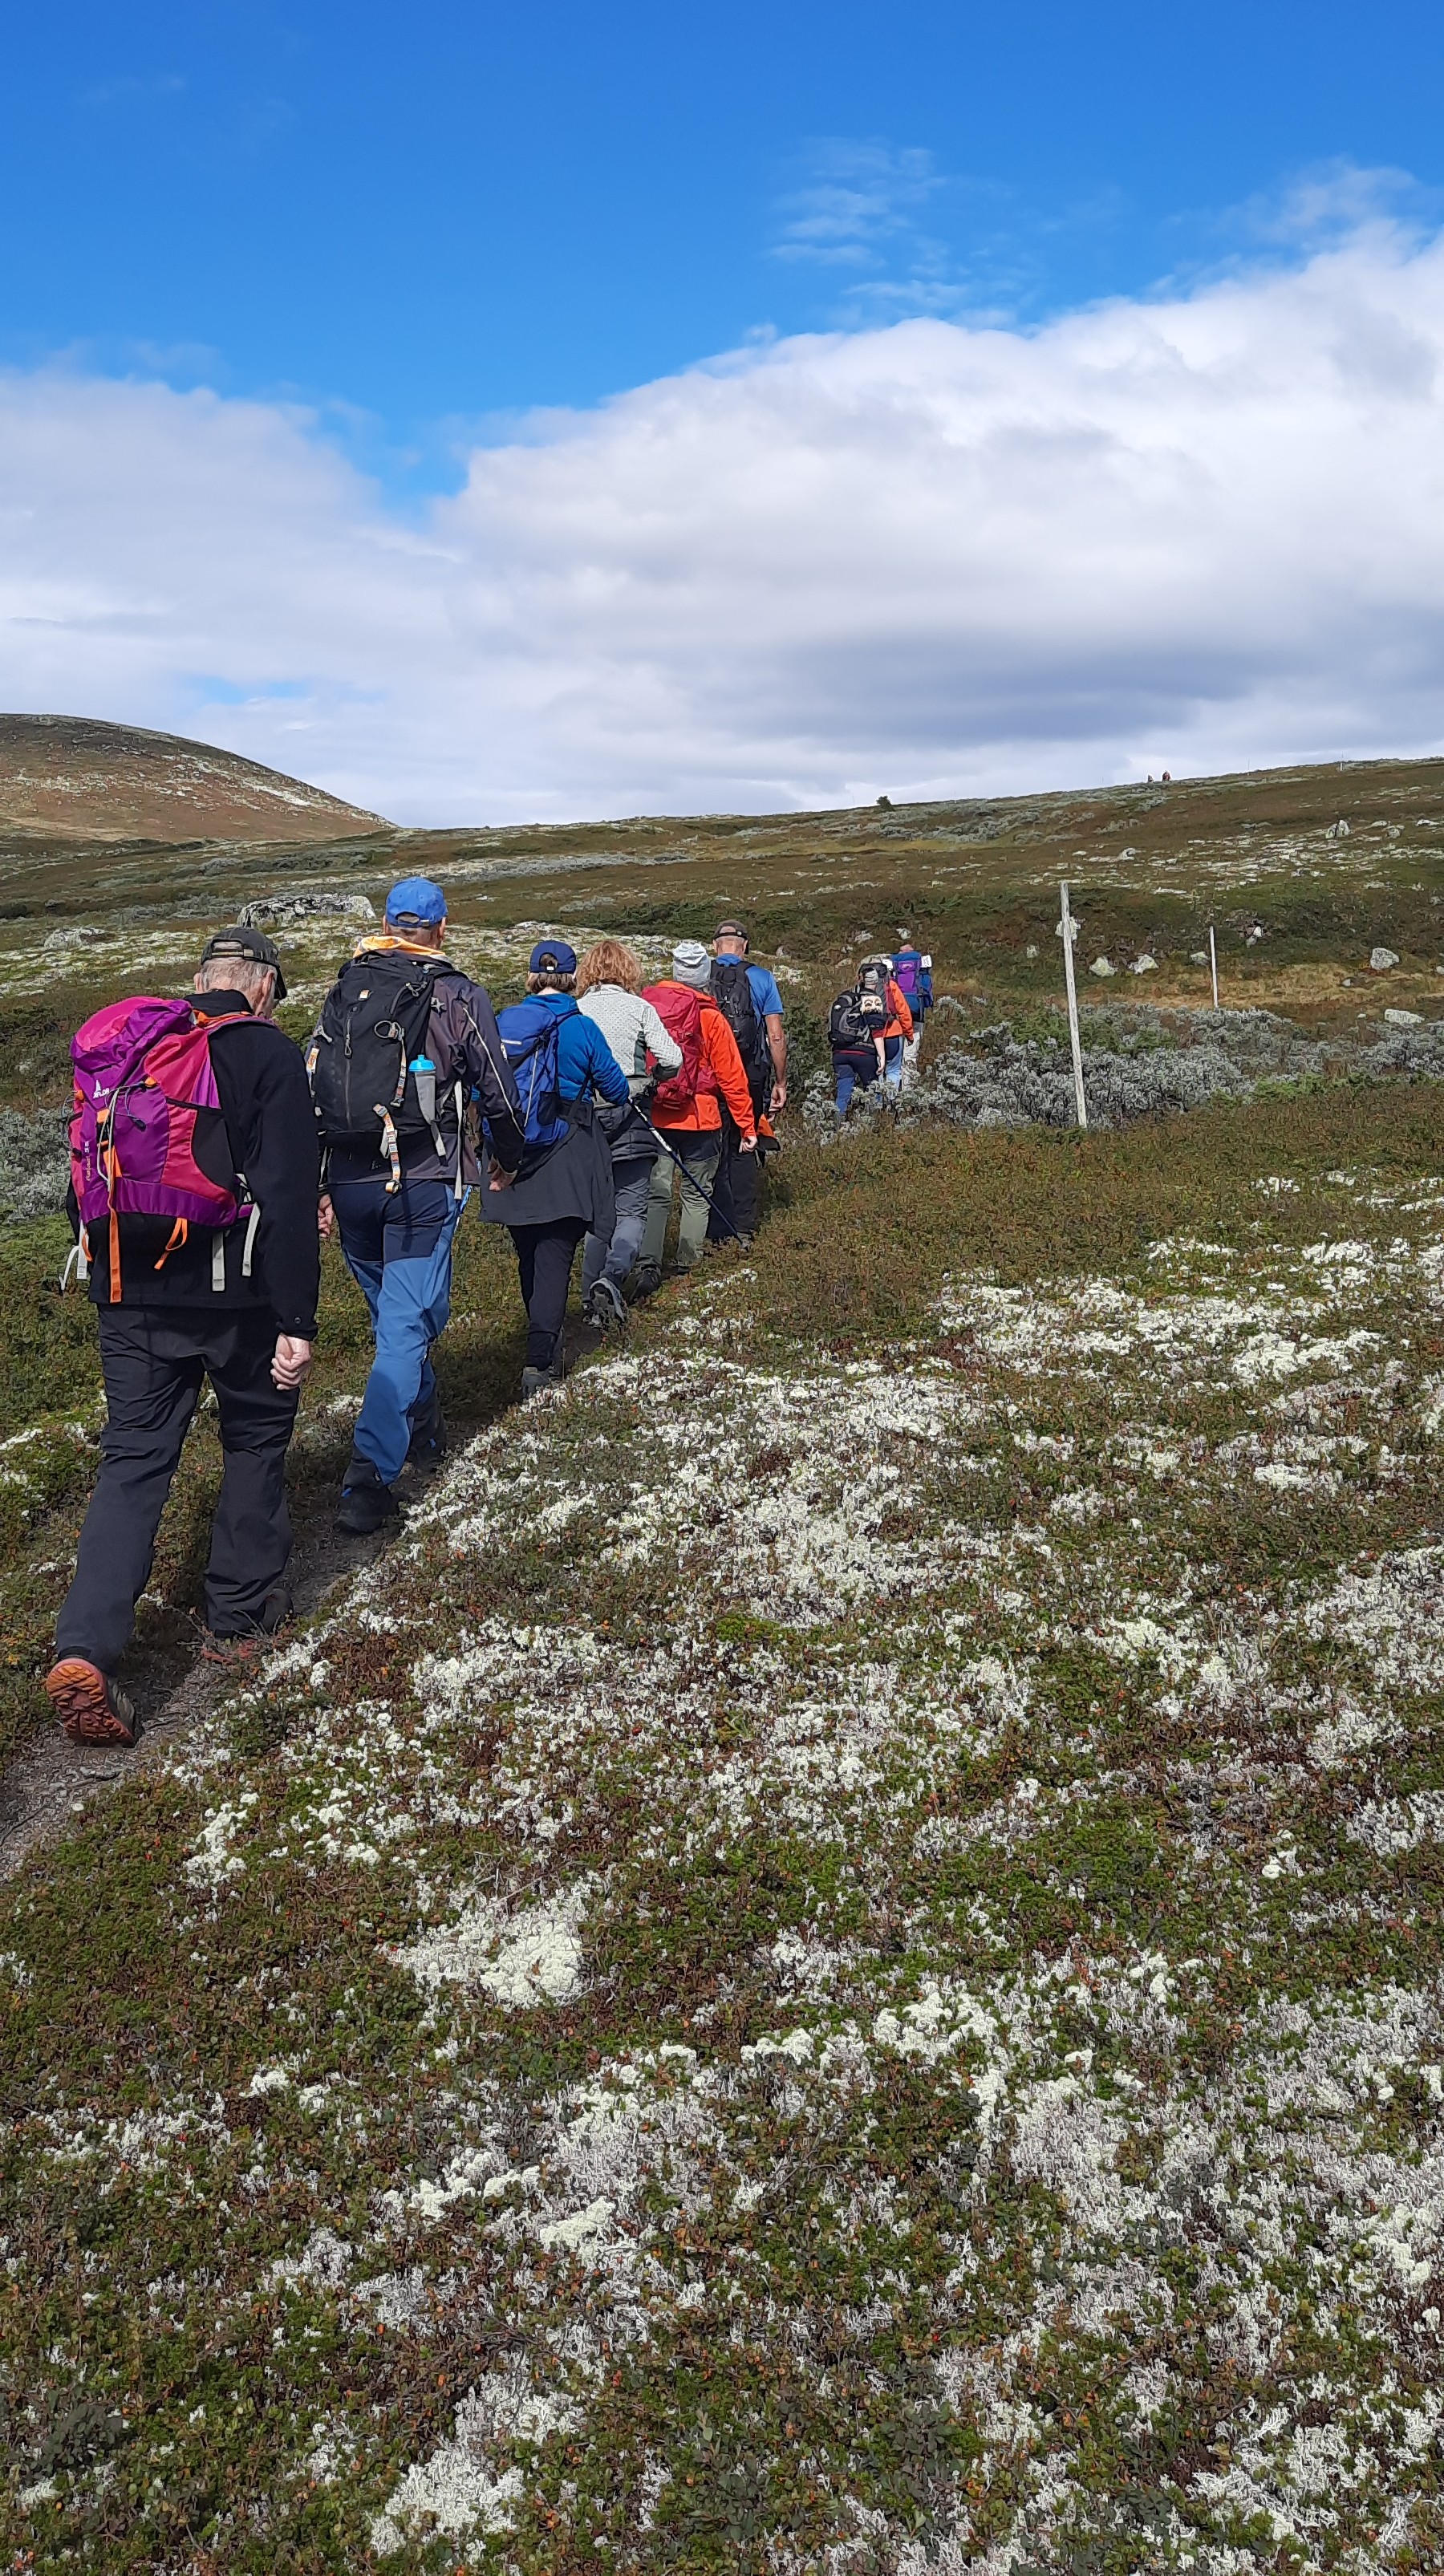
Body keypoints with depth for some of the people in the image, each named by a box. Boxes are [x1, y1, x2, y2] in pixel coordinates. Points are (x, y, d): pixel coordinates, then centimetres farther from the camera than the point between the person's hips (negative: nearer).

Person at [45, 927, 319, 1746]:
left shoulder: (119, 1050, 12)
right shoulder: (269, 1053, -7)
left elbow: (85, 1177, 20)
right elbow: (288, 1199, -15)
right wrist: (297, 1323, -14)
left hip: (129, 1293, 5)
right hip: (232, 1291, -4)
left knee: (134, 1459, 6)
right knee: (257, 1435, 18)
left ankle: (85, 1651, -7)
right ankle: (246, 1601, 29)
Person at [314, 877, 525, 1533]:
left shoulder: (343, 992, 9)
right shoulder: (461, 997, -1)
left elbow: (313, 1092, 8)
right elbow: (499, 1093, 1)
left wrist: (318, 1186, 13)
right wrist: (507, 1162, 19)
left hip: (350, 1183, 4)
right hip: (423, 1184, -4)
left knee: (389, 1313, 21)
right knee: (407, 1324, -4)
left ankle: (422, 1432, 37)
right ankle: (368, 1478, -15)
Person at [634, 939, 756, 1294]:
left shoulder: (646, 1008, -3)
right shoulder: (710, 1019, -10)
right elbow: (732, 1077, -6)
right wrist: (747, 1125, 2)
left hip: (652, 1116, 2)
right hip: (698, 1119, -2)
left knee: (655, 1192, 6)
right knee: (697, 1193, 12)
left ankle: (647, 1265, -8)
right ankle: (688, 1266, 15)